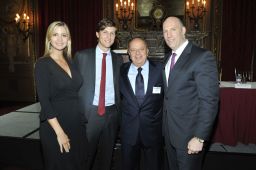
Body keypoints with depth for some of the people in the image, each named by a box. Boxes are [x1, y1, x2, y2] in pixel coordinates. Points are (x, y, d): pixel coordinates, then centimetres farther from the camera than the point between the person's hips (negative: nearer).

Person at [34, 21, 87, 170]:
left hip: (77, 124, 6)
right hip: (55, 126, -5)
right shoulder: (43, 64, -9)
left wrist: (82, 120, 4)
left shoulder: (70, 62, 8)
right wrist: (60, 132, -19)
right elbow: (44, 101, -15)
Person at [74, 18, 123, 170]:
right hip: (90, 112, -3)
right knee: (85, 156, 8)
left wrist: (119, 111, 5)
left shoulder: (118, 59, 7)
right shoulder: (82, 56, -3)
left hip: (112, 113, 3)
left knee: (106, 156, 17)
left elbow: (119, 86, 11)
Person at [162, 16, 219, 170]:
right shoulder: (169, 58, 9)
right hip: (170, 131, 7)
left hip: (189, 133, -7)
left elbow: (210, 100, -19)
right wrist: (166, 125, 9)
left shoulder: (203, 56, -16)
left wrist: (199, 137, -21)